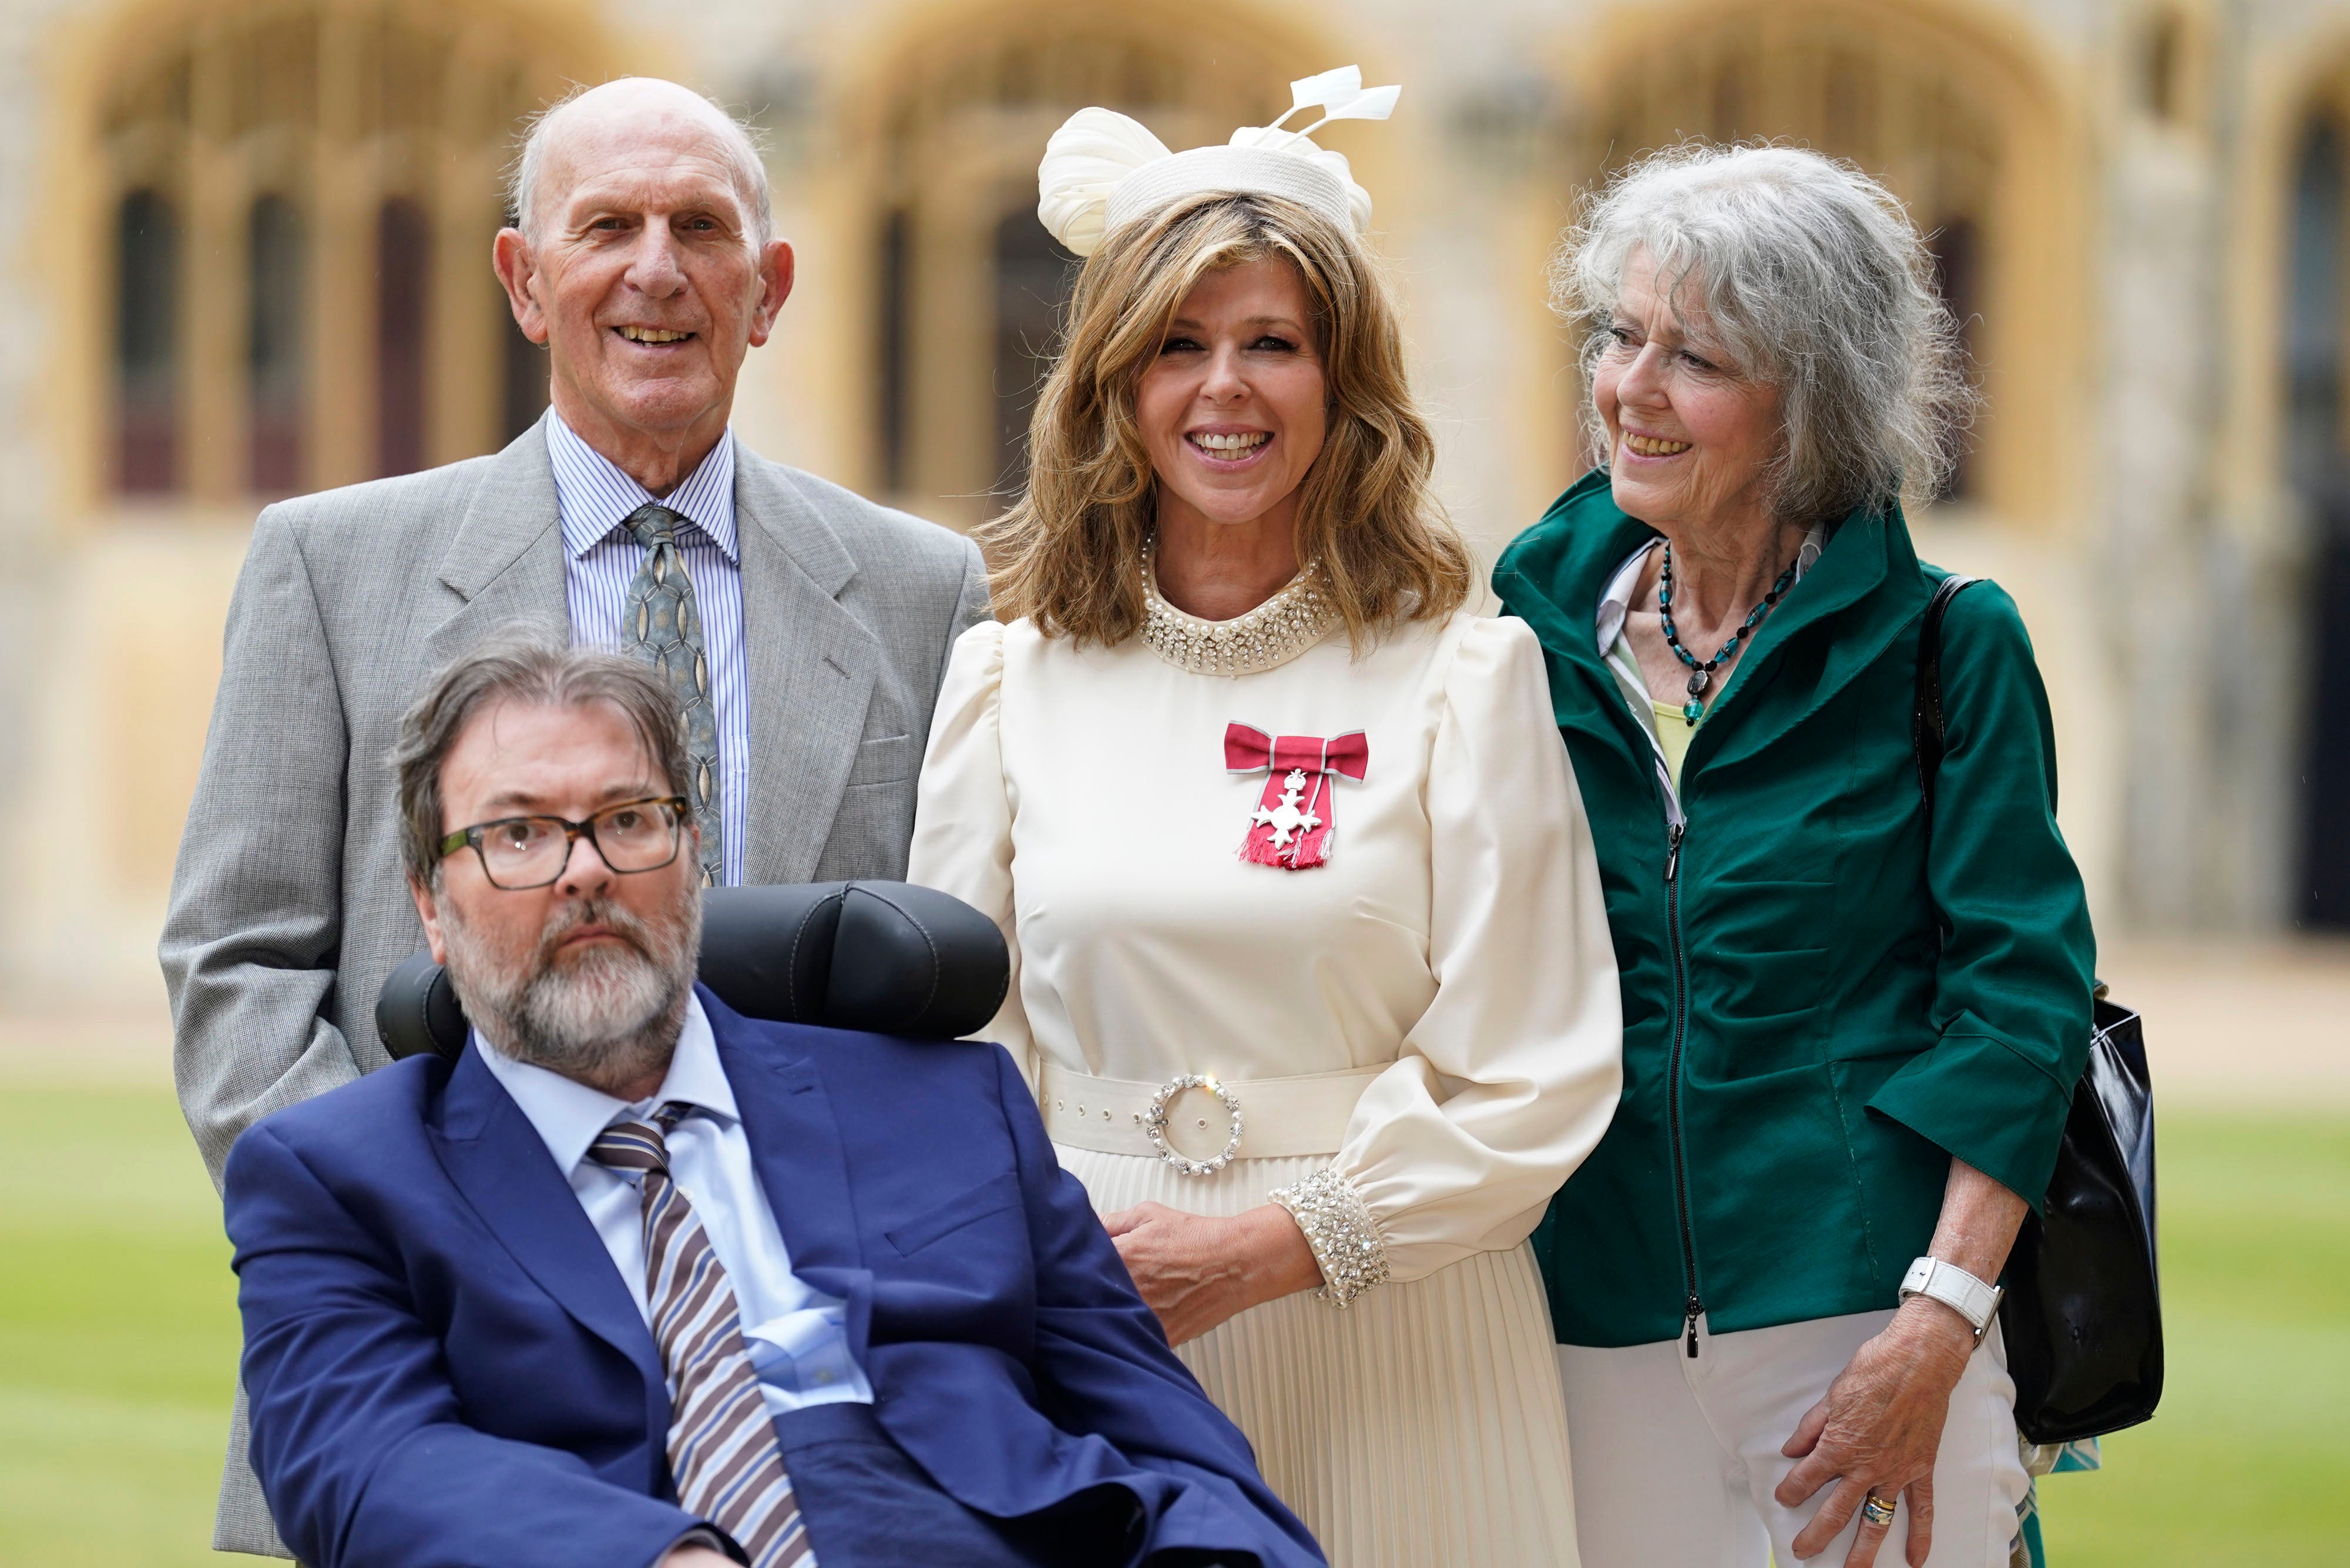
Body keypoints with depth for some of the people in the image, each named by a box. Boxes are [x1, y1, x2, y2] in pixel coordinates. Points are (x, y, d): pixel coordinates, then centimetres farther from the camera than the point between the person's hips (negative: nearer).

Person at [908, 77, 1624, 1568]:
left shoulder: (1465, 678, -1)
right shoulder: (1009, 682, 7)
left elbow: (1537, 1083, -5)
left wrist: (1274, 1245, -14)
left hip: (1391, 1352, -2)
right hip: (1094, 1339, 2)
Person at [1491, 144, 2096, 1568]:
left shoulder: (1946, 647, 0)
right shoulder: (1536, 626, 8)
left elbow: (2021, 994, -5)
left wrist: (1935, 1335, -14)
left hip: (1858, 1309, -3)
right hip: (1593, 1331, 3)